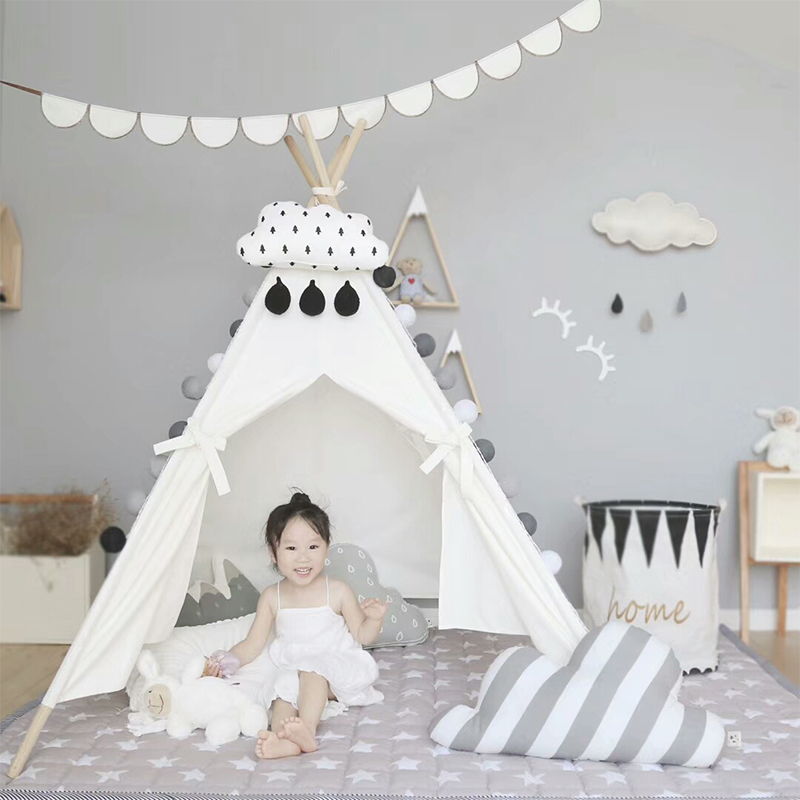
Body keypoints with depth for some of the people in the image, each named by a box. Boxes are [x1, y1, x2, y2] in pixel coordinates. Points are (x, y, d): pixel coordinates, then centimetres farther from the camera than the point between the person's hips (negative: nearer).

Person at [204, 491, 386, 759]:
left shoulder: (338, 592, -3)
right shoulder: (272, 597, 4)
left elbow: (362, 635, 4)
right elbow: (253, 644, 6)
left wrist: (374, 619, -18)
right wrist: (226, 660, -12)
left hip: (337, 668, -2)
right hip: (293, 672, 3)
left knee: (312, 667, -32)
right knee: (283, 689, -28)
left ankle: (307, 728, -50)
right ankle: (284, 738, -55)